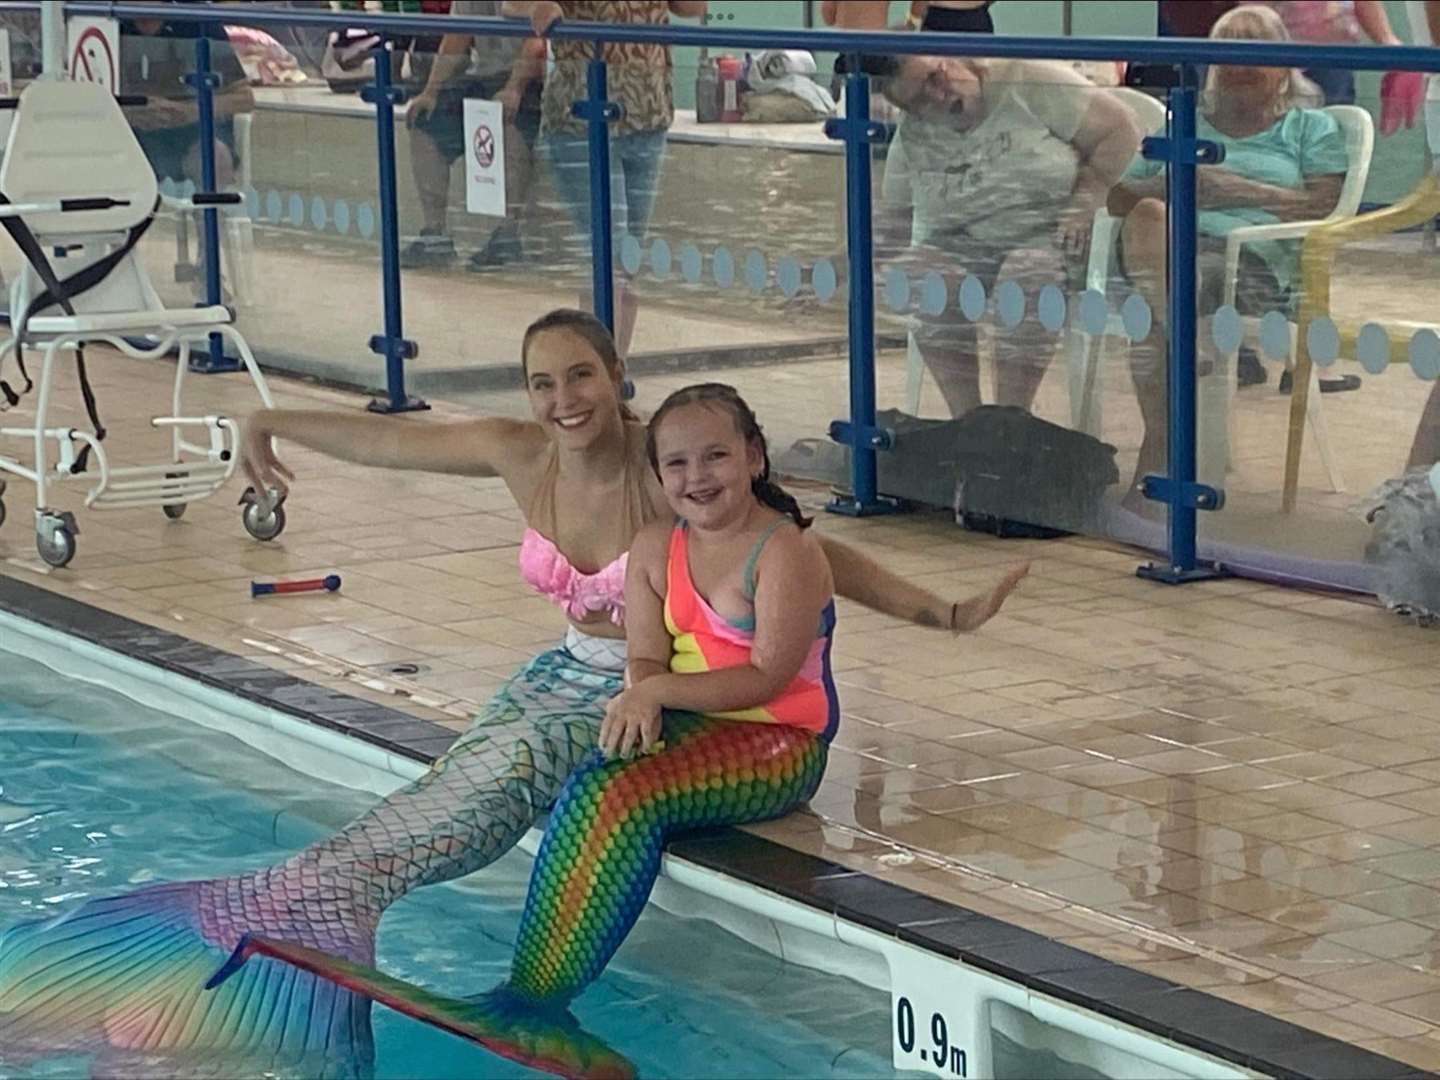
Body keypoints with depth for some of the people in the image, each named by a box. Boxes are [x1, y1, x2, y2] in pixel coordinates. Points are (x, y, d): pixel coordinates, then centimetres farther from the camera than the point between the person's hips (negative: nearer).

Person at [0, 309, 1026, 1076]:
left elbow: (815, 552, -19)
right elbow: (390, 439, 9)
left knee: (460, 815, -22)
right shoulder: (521, 455, -5)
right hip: (564, 678, 7)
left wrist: (941, 612, -29)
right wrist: (271, 423, 23)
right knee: (433, 806, -13)